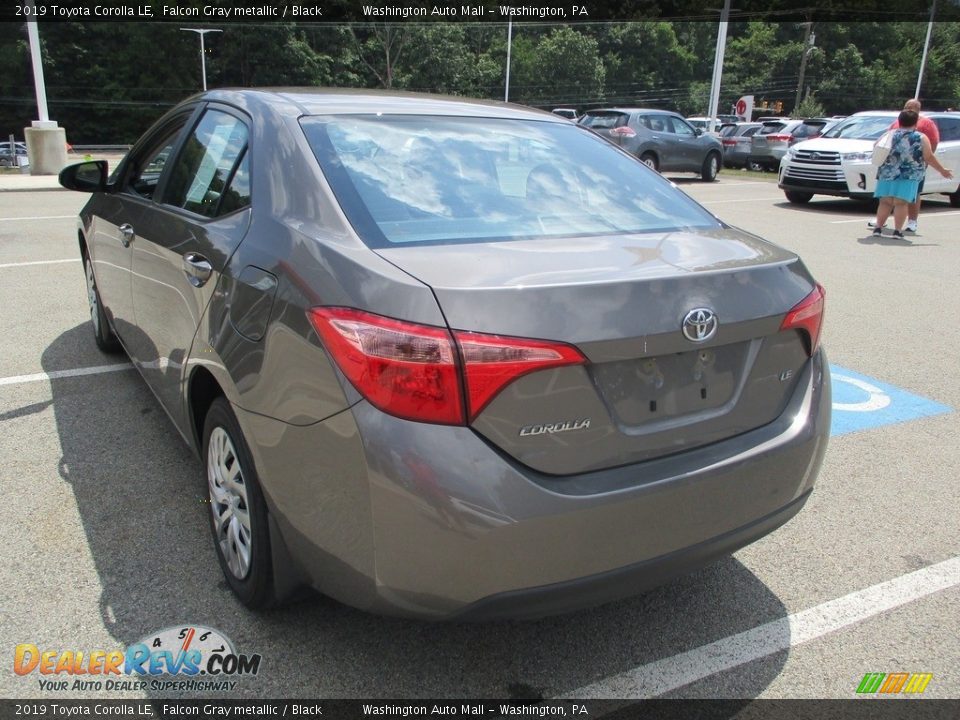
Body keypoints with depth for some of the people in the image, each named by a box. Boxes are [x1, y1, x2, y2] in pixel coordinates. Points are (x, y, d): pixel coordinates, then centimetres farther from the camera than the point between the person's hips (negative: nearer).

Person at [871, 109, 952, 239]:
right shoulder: (921, 138, 2)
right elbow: (929, 157, 1)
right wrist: (942, 170, 10)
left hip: (887, 174, 3)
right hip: (908, 176, -3)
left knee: (885, 202, 7)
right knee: (901, 203, -3)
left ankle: (878, 227, 4)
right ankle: (897, 230, -5)